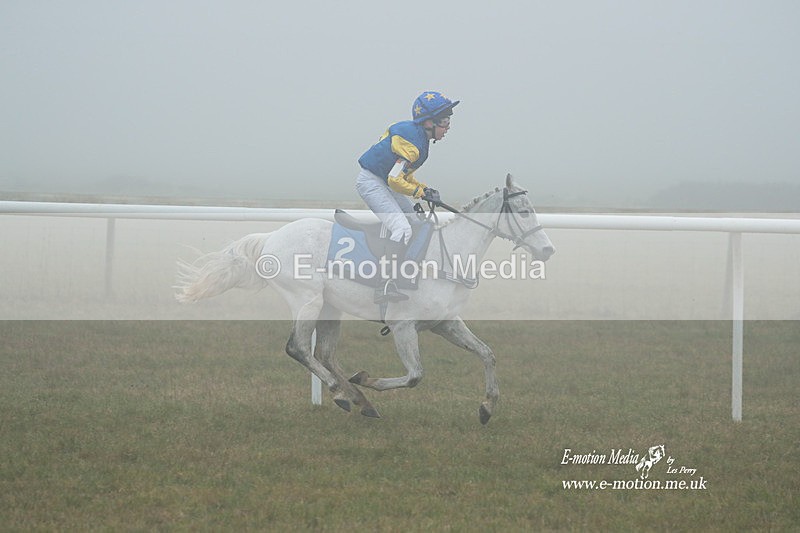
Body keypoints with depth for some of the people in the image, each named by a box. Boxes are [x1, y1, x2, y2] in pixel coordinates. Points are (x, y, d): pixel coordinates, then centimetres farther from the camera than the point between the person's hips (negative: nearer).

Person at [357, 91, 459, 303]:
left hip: (383, 182, 11)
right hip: (371, 181, -11)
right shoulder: (412, 142, -24)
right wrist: (421, 192, -13)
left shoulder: (414, 133, 7)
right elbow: (395, 179, -25)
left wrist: (423, 188, 7)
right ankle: (385, 286, -31)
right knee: (402, 228, -23)